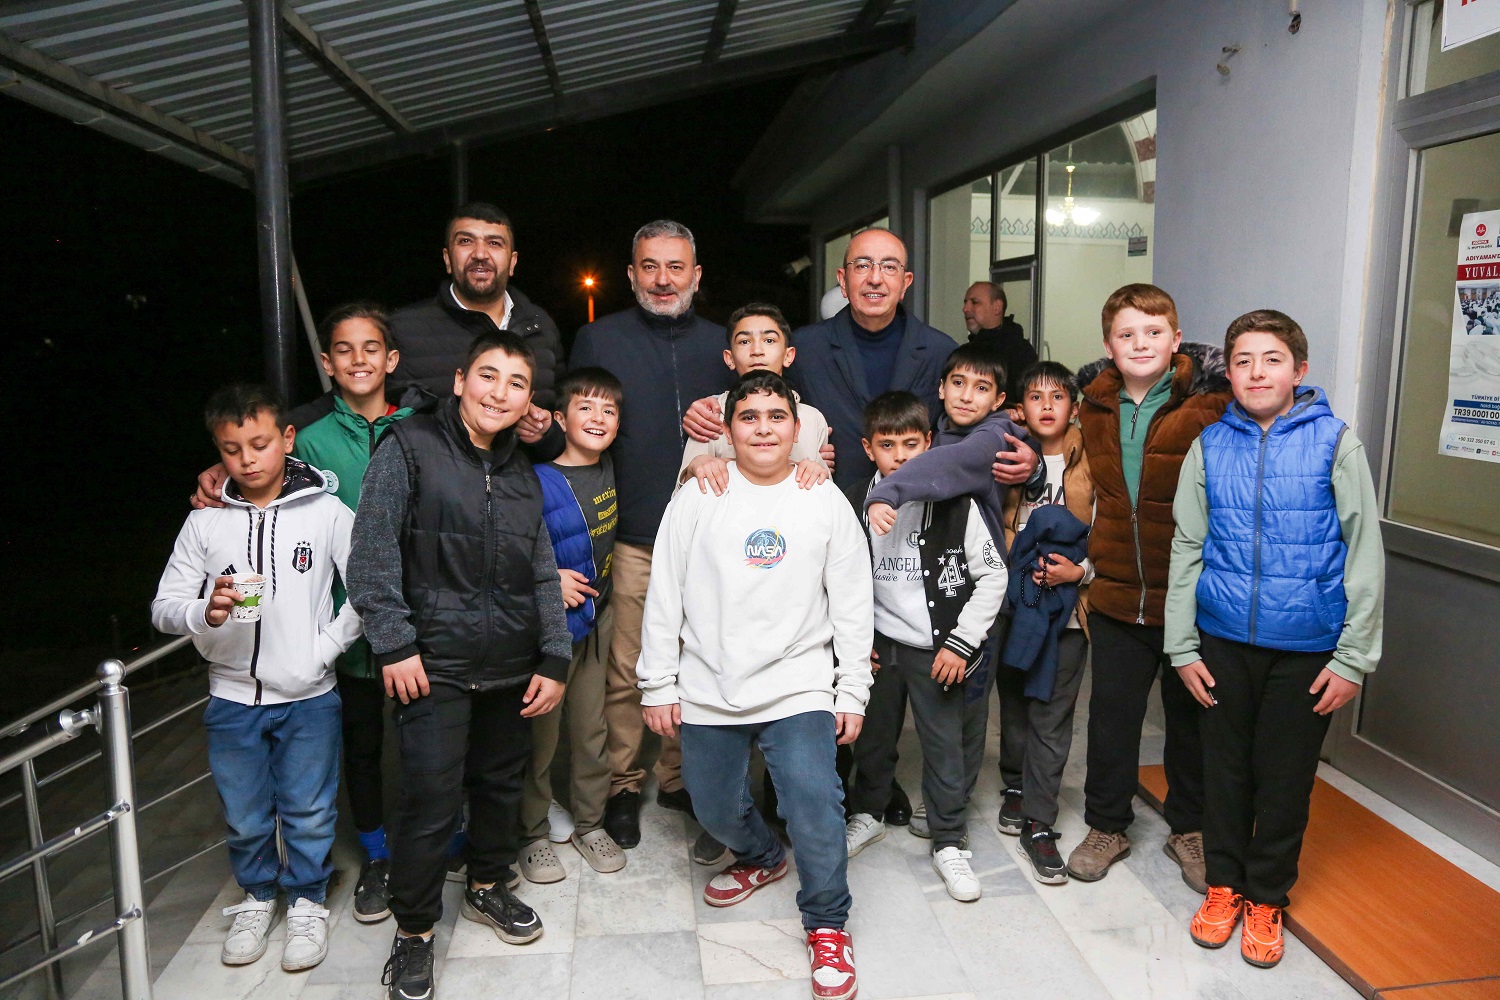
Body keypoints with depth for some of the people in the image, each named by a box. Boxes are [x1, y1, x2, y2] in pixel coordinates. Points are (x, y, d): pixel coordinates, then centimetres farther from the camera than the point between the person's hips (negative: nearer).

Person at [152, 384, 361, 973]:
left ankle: (308, 901, 32)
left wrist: (325, 647, -12)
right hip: (232, 698, 2)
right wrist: (206, 612, -19)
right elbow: (163, 608, 1)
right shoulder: (205, 523, -1)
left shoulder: (327, 513, -7)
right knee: (244, 817, 16)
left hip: (308, 698, -2)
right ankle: (257, 896, 39)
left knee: (309, 813, 10)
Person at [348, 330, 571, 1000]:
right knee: (431, 805, -2)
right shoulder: (409, 448, -5)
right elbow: (372, 556, -9)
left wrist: (554, 660, 6)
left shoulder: (521, 473, 11)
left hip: (512, 669, 6)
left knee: (501, 784, 18)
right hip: (435, 667, -5)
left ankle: (489, 884, 42)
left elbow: (543, 574, 12)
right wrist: (394, 644, -14)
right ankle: (413, 932, 19)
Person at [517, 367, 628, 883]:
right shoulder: (538, 481, -18)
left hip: (596, 616, 6)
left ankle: (589, 822, 32)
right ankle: (534, 834, 25)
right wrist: (550, 579, -22)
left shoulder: (609, 471, 3)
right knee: (541, 731, 6)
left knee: (591, 727, 16)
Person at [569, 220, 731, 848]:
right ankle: (622, 787, 22)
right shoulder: (599, 339, 2)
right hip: (630, 540, -2)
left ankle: (678, 777, 29)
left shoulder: (719, 343, 9)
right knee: (624, 673, 3)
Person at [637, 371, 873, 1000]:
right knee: (715, 810, 14)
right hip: (708, 691, 2)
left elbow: (853, 606, 4)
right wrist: (657, 686, 2)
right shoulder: (697, 500, 1)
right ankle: (760, 858, 48)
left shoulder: (827, 503, 1)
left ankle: (827, 924, 7)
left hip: (799, 688, -2)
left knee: (814, 800, -17)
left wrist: (852, 693, 2)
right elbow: (663, 597, 3)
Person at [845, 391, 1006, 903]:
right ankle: (869, 813, 41)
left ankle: (949, 842, 23)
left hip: (938, 648, -2)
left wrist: (962, 642, -11)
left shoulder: (956, 505, -12)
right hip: (879, 644, 2)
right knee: (872, 735, 17)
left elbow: (993, 575, -7)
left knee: (944, 745, 5)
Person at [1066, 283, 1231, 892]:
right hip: (1117, 596, 3)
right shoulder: (1094, 408, 3)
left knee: (1191, 716, 15)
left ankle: (1189, 828, 35)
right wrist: (1084, 558, 10)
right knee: (1111, 715, 13)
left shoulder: (1210, 405, -10)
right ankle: (1106, 826, 31)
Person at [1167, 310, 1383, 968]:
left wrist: (1354, 658, -6)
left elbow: (1365, 556, -4)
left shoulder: (1336, 444, -6)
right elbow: (1186, 550, 4)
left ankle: (1266, 897, 31)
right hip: (1223, 641, 2)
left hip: (1306, 648, -2)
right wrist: (1182, 647, 2)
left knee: (1286, 777, 11)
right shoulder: (1209, 447, 0)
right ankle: (1224, 884, 33)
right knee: (1225, 766, 13)